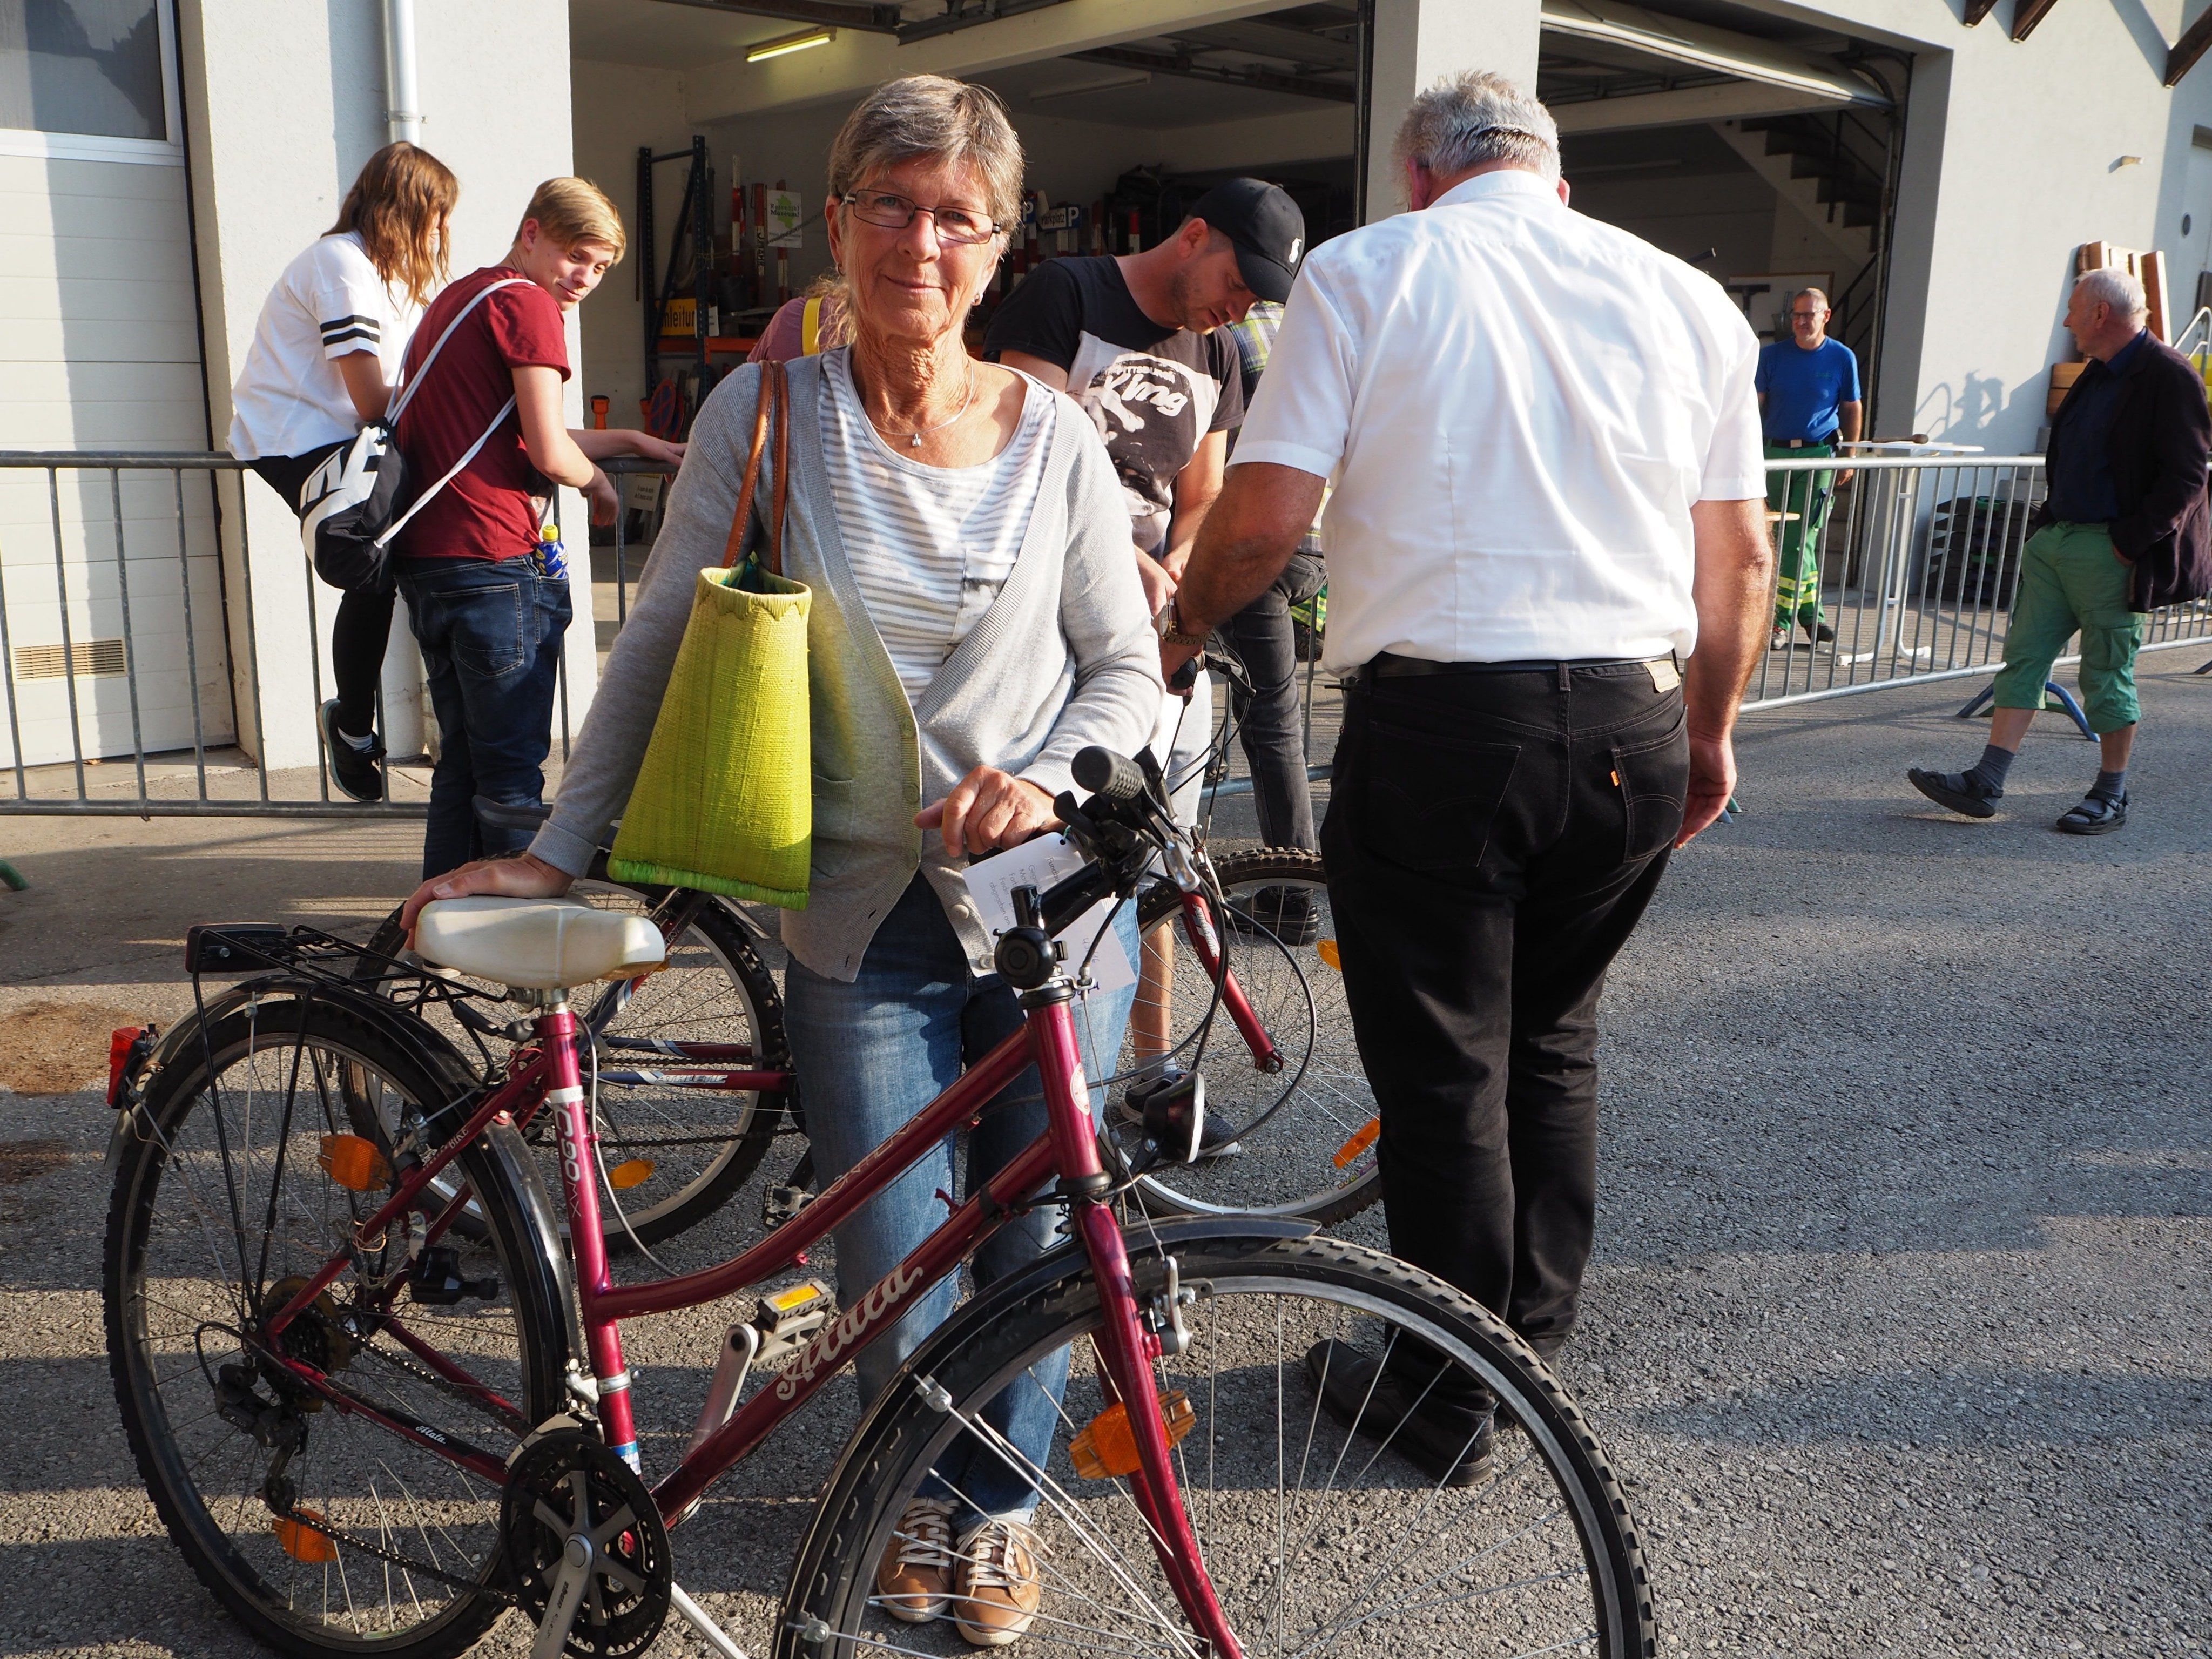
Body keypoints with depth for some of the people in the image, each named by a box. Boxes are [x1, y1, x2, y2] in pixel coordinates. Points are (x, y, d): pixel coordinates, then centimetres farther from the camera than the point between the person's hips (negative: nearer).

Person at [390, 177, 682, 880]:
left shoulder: (455, 298, 23)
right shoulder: (527, 303, -8)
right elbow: (548, 454, -15)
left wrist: (632, 441, 24)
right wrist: (598, 482, 5)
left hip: (423, 556, 10)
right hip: (496, 560, -10)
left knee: (461, 762, 17)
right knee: (512, 773, -3)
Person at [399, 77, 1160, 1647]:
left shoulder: (1055, 438, 0)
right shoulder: (765, 415, -2)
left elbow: (1128, 665, 4)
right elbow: (660, 647, 1)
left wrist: (1041, 777, -16)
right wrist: (558, 849, -2)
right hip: (862, 921, 0)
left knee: (1037, 1241, 9)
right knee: (891, 1271, 2)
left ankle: (1005, 1495, 38)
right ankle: (932, 1476, 36)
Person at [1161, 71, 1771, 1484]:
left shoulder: (1366, 271, -1)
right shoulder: (1686, 298, 10)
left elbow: (1264, 516, -8)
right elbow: (1742, 558, 11)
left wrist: (1182, 631, 10)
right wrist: (1713, 737, 23)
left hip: (1440, 720, -4)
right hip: (1631, 731, 5)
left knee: (1445, 1071, 8)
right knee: (1554, 1038, 21)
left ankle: (1449, 1396, 22)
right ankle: (1536, 1340, 35)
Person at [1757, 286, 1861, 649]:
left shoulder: (1842, 357, 3)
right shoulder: (1772, 355, 6)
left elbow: (1853, 410, 8)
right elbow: (1757, 404, 8)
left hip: (1820, 455, -3)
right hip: (1776, 453, 3)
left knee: (1799, 537, -9)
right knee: (1789, 537, 9)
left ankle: (1784, 619, -7)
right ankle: (1809, 610, 21)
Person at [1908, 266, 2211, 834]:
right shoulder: (2100, 373, 16)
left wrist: (2127, 545, -18)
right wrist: (2049, 520, 12)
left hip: (2109, 552, -8)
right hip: (2056, 536, 8)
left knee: (2108, 675, 1)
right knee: (2024, 656, 4)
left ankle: (2111, 797, 14)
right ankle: (1986, 783, 4)